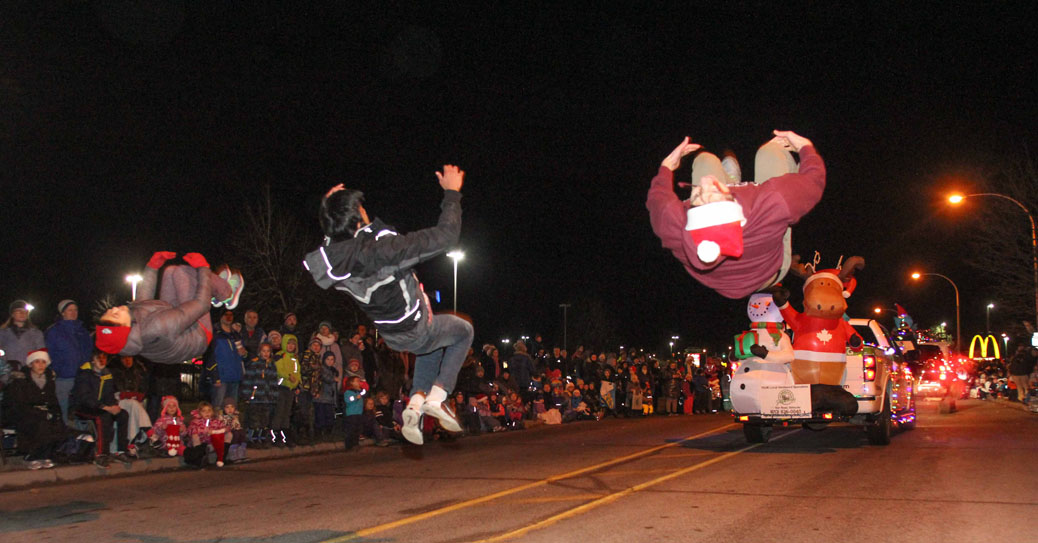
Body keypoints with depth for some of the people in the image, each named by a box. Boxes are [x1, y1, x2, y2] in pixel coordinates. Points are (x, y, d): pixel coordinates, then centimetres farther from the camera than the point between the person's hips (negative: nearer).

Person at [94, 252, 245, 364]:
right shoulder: (157, 326, -46)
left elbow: (143, 296, 2)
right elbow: (201, 304, -35)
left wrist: (153, 265, 6)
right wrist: (203, 267, -22)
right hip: (199, 337, -7)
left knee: (171, 272, 5)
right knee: (181, 272, -9)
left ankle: (219, 287, 27)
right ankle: (226, 292, 17)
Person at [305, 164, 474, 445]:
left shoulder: (332, 253, -16)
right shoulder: (383, 248, -38)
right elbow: (445, 236, -33)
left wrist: (330, 205, 8)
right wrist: (451, 192, -22)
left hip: (390, 335, 7)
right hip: (416, 331, -7)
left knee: (432, 347, 36)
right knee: (464, 331, 23)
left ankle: (415, 402, 18)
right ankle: (437, 396, 9)